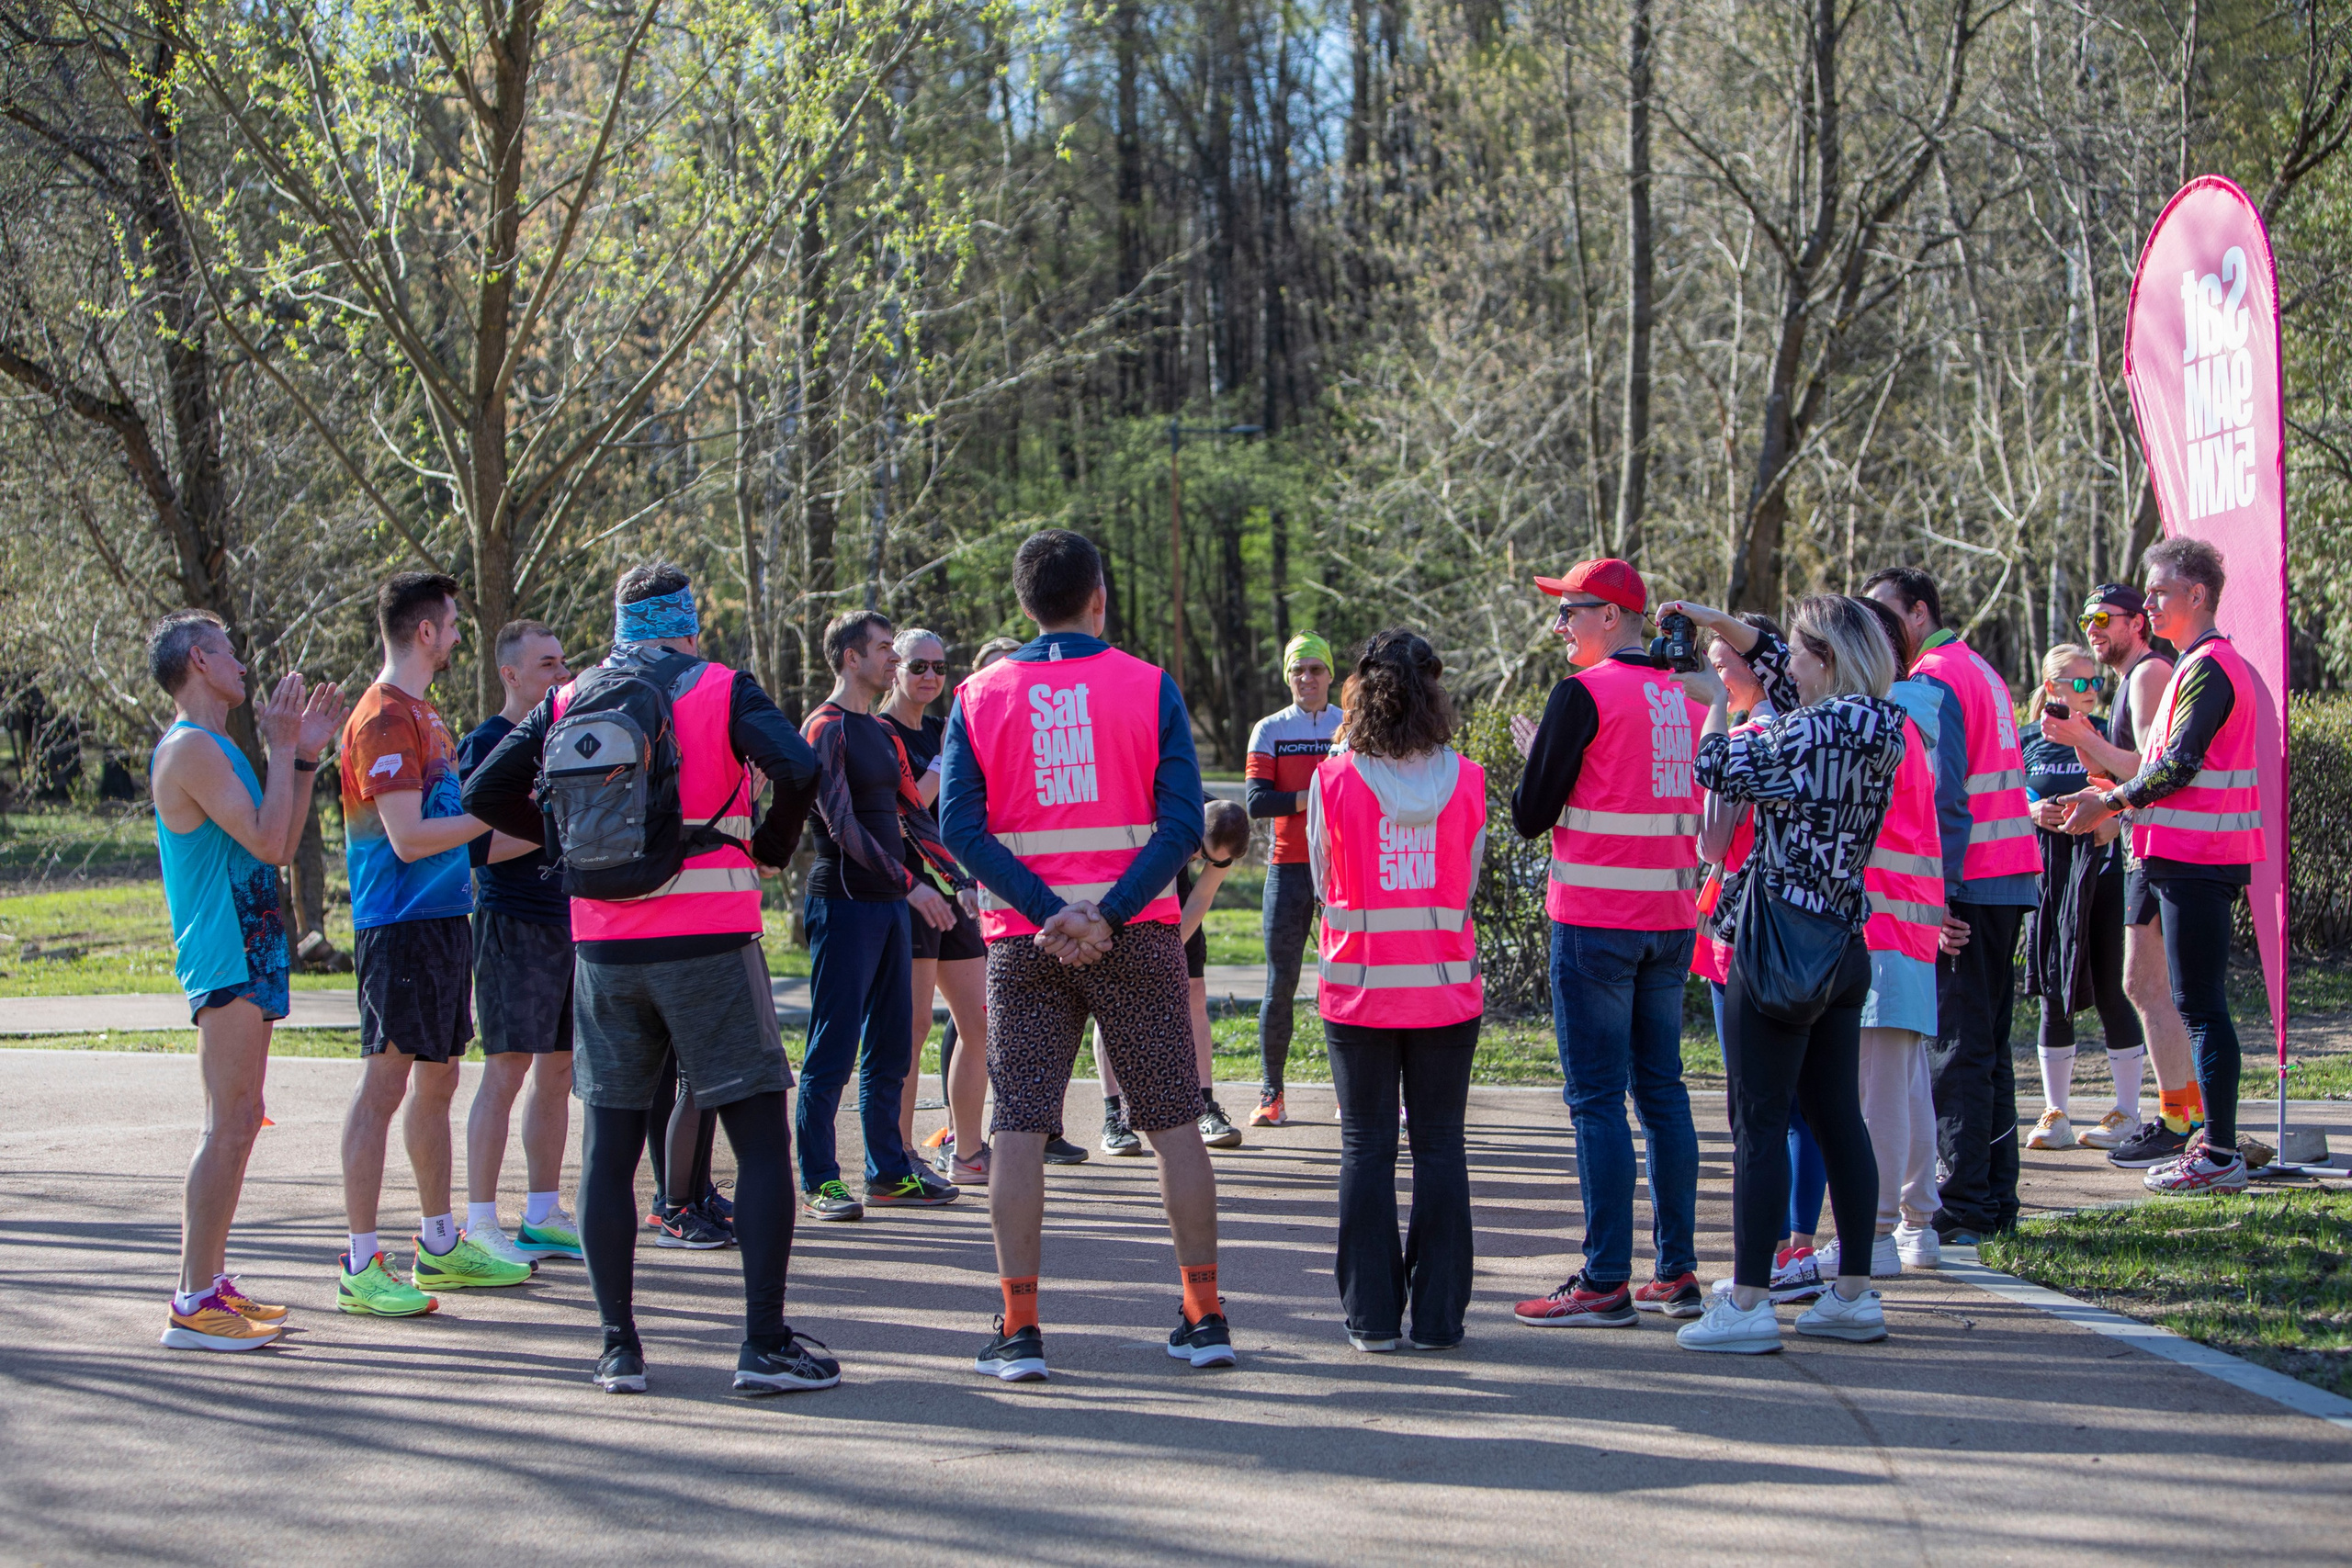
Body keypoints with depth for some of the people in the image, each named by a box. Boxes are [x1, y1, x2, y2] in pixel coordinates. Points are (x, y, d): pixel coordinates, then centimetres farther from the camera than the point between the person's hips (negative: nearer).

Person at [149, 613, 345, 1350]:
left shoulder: (214, 748, 19)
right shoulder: (190, 748, -13)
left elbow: (279, 845, 19)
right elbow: (269, 844, -19)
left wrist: (305, 757, 14)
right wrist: (283, 747, -13)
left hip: (247, 956, 10)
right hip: (225, 959, -10)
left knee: (236, 1124, 12)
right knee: (230, 1126, -12)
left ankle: (212, 1283, 17)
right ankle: (195, 1304, -12)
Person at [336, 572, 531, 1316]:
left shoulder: (421, 712, 16)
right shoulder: (385, 718, -15)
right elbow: (408, 838, -21)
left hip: (442, 919, 10)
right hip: (401, 926, -10)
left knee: (437, 1081, 15)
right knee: (385, 1085, -8)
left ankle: (440, 1246, 24)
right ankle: (361, 1266, -6)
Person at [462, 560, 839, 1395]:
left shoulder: (568, 702, 8)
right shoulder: (722, 691, -3)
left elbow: (484, 794, 7)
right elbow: (797, 768, -19)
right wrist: (773, 844, -1)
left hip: (603, 946, 4)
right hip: (709, 942, -4)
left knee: (609, 1148, 10)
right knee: (761, 1139, 2)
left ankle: (619, 1347, 9)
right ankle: (764, 1342, -3)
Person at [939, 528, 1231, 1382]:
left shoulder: (980, 696, 5)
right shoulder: (1148, 687, 1)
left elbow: (959, 824, -7)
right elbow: (1182, 820, -10)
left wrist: (1050, 913, -13)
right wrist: (1108, 913, -15)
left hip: (1024, 939, 1)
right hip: (1138, 934, 0)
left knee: (1018, 1128, 3)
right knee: (1175, 1124, 8)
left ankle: (1019, 1328, -2)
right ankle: (1204, 1318, 10)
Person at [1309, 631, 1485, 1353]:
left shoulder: (1333, 779, -7)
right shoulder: (1466, 780, -4)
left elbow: (1324, 885, 5)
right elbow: (1468, 883, 6)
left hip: (1359, 988, -1)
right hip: (1446, 988, 1)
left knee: (1366, 1147, 5)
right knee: (1440, 1145, 7)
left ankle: (1373, 1315, 6)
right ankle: (1436, 1315, 7)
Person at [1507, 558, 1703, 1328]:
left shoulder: (1583, 694, -11)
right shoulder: (1686, 700, 10)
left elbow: (1531, 815, -9)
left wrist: (1533, 751, 11)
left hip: (1595, 922, -7)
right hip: (1673, 918, 7)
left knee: (1597, 1099, -5)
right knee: (1661, 1091, 12)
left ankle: (1605, 1283, -6)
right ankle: (1676, 1271, 14)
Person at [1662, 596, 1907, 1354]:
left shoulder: (1811, 732, -18)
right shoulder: (1882, 726, 7)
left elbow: (1718, 770, -10)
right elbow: (1787, 678, 23)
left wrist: (1716, 703, 6)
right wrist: (1727, 626, 21)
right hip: (1844, 944, 8)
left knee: (1759, 1122, -4)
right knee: (1838, 1117, 13)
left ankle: (1747, 1304, -4)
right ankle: (1855, 1294, 17)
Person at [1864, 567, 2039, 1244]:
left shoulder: (1933, 680, -11)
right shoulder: (1980, 669, 20)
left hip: (1965, 883, -10)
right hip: (2010, 879, 10)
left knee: (1955, 1050, -7)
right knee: (1988, 1046, 13)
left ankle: (1961, 1207, -8)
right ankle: (1995, 1196, 16)